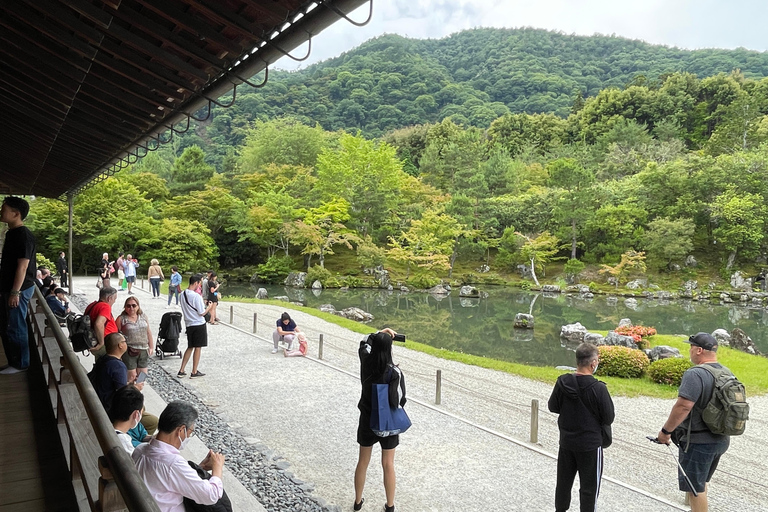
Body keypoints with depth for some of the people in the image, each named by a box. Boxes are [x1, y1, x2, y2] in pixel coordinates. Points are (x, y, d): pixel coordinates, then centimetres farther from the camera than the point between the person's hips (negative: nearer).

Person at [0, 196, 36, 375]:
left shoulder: (23, 235, -16)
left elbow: (23, 265, -21)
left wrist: (15, 292, -22)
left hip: (19, 289, -10)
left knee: (15, 328, -2)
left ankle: (20, 364, 10)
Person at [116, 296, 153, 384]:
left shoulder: (143, 317, 8)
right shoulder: (121, 319, -4)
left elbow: (148, 332, 14)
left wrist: (151, 347, 14)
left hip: (143, 350, 4)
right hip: (129, 351, -4)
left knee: (142, 375, 9)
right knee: (131, 376, -3)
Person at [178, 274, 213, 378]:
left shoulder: (182, 294, 2)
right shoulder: (196, 296, -20)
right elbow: (202, 313, -16)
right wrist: (209, 307, 1)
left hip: (189, 324, 7)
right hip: (199, 324, -7)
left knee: (190, 347, 16)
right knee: (197, 348, 4)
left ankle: (181, 371, 15)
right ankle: (194, 372, 12)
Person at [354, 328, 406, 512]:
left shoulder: (366, 361, -12)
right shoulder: (394, 372, -24)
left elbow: (364, 343, 9)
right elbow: (397, 400, -25)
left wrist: (380, 332, 9)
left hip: (367, 419, 4)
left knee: (363, 462, 20)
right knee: (388, 465, 13)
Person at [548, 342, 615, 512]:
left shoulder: (562, 382, -10)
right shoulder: (598, 388, -22)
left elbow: (553, 407, 2)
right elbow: (609, 418, -13)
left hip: (566, 442, 4)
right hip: (590, 445, -4)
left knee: (563, 480, 21)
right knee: (589, 486, 12)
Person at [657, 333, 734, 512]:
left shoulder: (695, 374, -24)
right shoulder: (727, 373, 5)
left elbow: (683, 406, -30)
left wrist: (666, 430, -20)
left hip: (698, 442, -9)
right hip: (721, 440, 9)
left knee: (695, 487, 4)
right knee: (701, 481, 25)